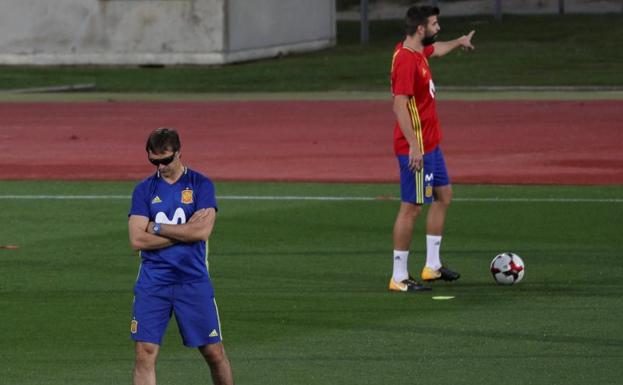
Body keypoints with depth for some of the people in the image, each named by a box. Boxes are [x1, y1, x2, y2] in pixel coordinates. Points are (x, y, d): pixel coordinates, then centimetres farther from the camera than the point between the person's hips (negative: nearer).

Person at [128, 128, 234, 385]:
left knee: (214, 352, 4)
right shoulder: (144, 190, 6)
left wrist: (157, 228, -8)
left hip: (194, 280, -1)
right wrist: (184, 231, -9)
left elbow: (202, 231, -13)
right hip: (153, 282, 1)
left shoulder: (201, 185, 1)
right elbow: (137, 240, -6)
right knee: (145, 353, -7)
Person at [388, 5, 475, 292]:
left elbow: (437, 49, 34)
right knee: (411, 207, -6)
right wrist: (413, 146, -31)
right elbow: (400, 106, -27)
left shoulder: (418, 51, 8)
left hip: (430, 144, 11)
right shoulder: (405, 60, -22)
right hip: (416, 147, -11)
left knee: (443, 195, 18)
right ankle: (399, 278, -1)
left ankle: (432, 266, 26)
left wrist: (460, 42, 53)